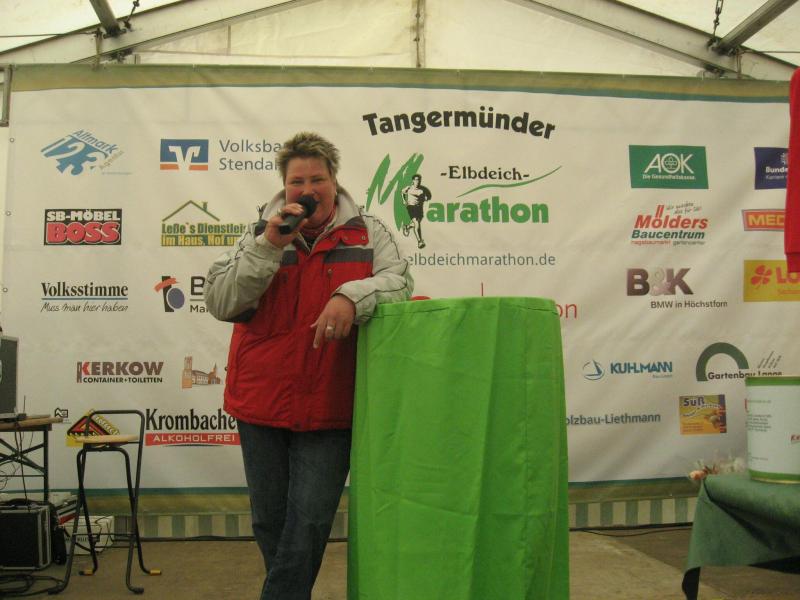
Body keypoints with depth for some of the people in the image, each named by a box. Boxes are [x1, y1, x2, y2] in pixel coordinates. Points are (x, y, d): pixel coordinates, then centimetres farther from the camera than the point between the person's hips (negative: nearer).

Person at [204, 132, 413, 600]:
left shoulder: (368, 233, 3)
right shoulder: (260, 234, 6)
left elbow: (399, 281, -10)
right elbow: (220, 303, -4)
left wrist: (352, 295, -29)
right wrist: (268, 247, -16)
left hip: (330, 408, -2)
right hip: (262, 404, 3)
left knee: (309, 523, -1)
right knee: (270, 522, 15)